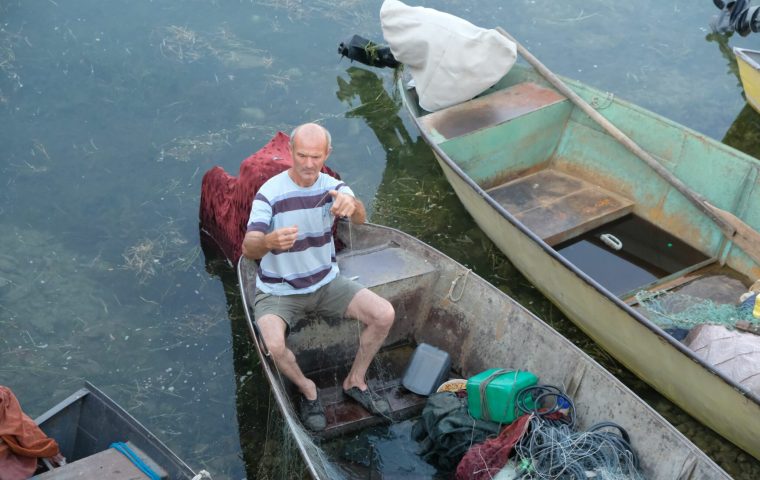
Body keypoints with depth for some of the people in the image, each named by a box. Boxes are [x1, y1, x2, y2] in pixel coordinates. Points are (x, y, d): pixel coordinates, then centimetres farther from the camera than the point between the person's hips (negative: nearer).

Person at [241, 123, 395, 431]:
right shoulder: (270, 193, -18)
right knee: (273, 345, -31)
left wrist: (351, 204, -54)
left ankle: (355, 382, 12)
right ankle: (307, 389, 2)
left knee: (384, 314, -12)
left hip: (326, 283, 4)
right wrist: (269, 242, -55)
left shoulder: (332, 187, -6)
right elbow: (248, 248, -30)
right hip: (278, 292, -4)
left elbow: (361, 217, -28)